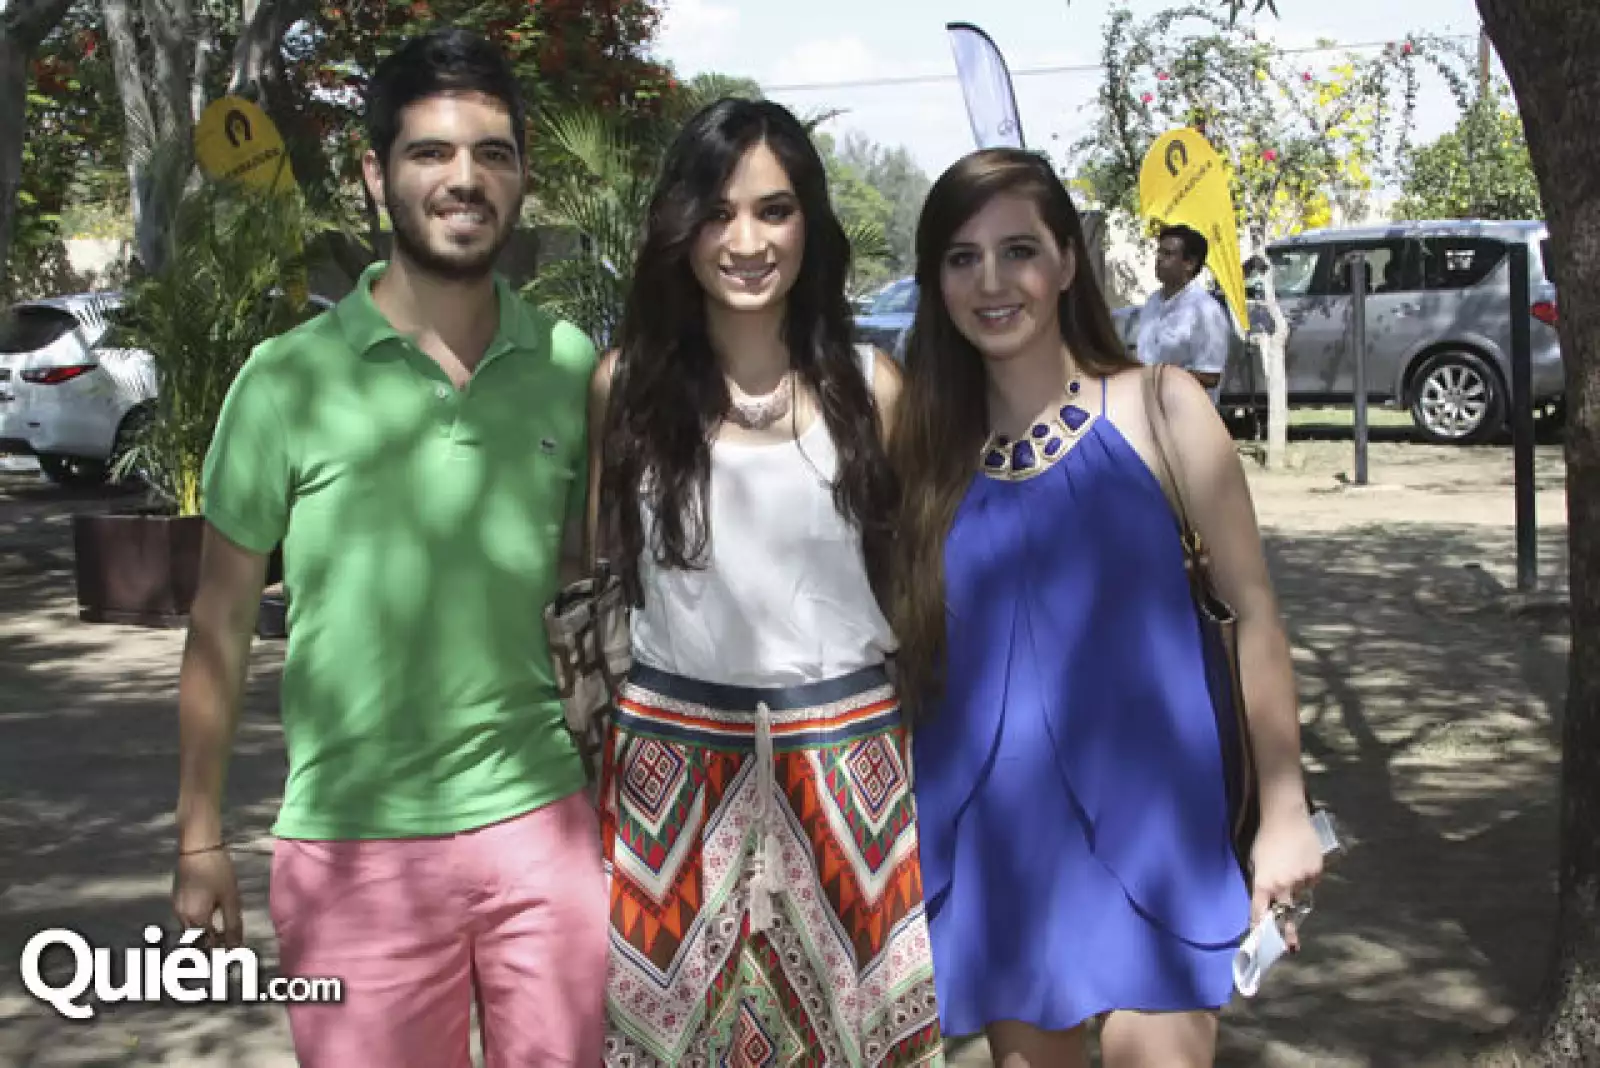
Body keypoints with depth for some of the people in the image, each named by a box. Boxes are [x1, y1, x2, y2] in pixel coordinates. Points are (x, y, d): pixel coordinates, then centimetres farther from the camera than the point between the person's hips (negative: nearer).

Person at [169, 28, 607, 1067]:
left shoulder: (571, 364, 1)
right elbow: (224, 620, 0)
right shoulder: (291, 377, -6)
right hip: (353, 840, -2)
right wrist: (201, 837, 1)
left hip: (539, 818, 2)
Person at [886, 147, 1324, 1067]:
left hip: (1147, 824, -3)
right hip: (992, 838, 3)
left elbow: (1254, 611, -2)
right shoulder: (929, 442, 4)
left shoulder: (1159, 407, -4)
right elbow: (915, 643, 10)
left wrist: (1284, 809, -4)